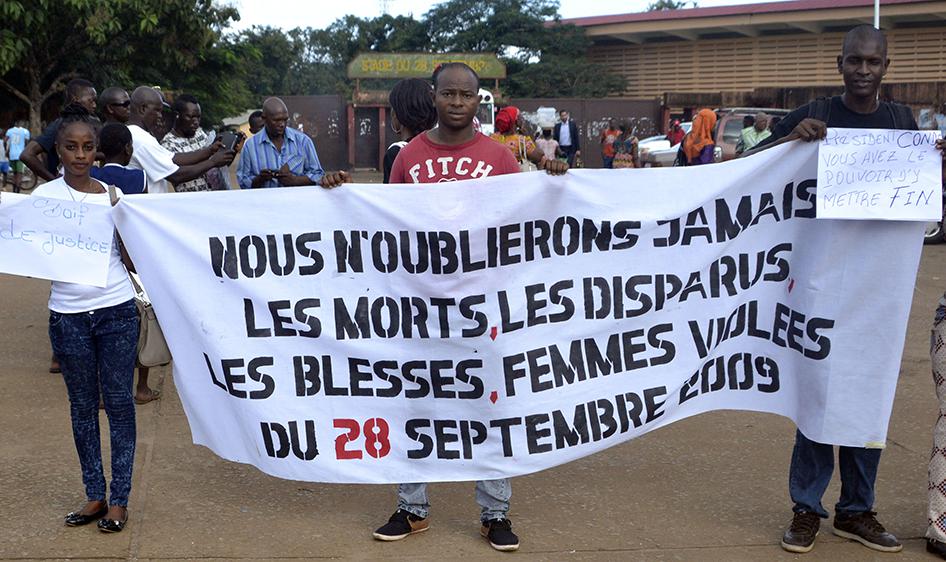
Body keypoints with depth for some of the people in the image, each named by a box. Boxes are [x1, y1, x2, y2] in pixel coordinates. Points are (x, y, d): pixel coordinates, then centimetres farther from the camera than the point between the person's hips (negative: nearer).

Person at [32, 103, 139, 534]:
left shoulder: (113, 195, 3)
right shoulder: (45, 196, 1)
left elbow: (131, 261, 2)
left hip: (116, 311, 0)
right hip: (69, 315, 1)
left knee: (118, 401, 2)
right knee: (83, 404, 9)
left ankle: (119, 498, 10)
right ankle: (95, 495, 20)